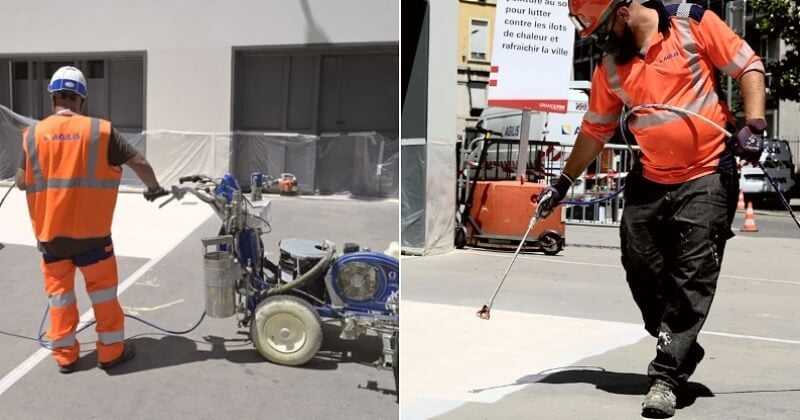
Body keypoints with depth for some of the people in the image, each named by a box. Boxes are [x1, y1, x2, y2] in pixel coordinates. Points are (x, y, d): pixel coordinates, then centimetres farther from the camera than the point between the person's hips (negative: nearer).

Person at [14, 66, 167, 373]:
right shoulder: (100, 131, -8)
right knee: (103, 290, 12)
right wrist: (153, 188, 11)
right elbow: (139, 163, -8)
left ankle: (65, 355, 21)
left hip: (50, 230, 2)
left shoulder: (33, 134, -3)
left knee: (59, 291, 14)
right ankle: (111, 351, 19)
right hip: (90, 230, -2)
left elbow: (21, 182, 0)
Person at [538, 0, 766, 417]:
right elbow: (595, 131, 14)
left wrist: (753, 126, -14)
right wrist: (562, 183, 16)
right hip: (650, 182, 5)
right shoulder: (610, 69, 5)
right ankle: (680, 349, 26)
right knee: (643, 273, 5)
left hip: (708, 176, -5)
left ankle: (666, 376, -1)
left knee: (692, 278, -7)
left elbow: (749, 67, -3)